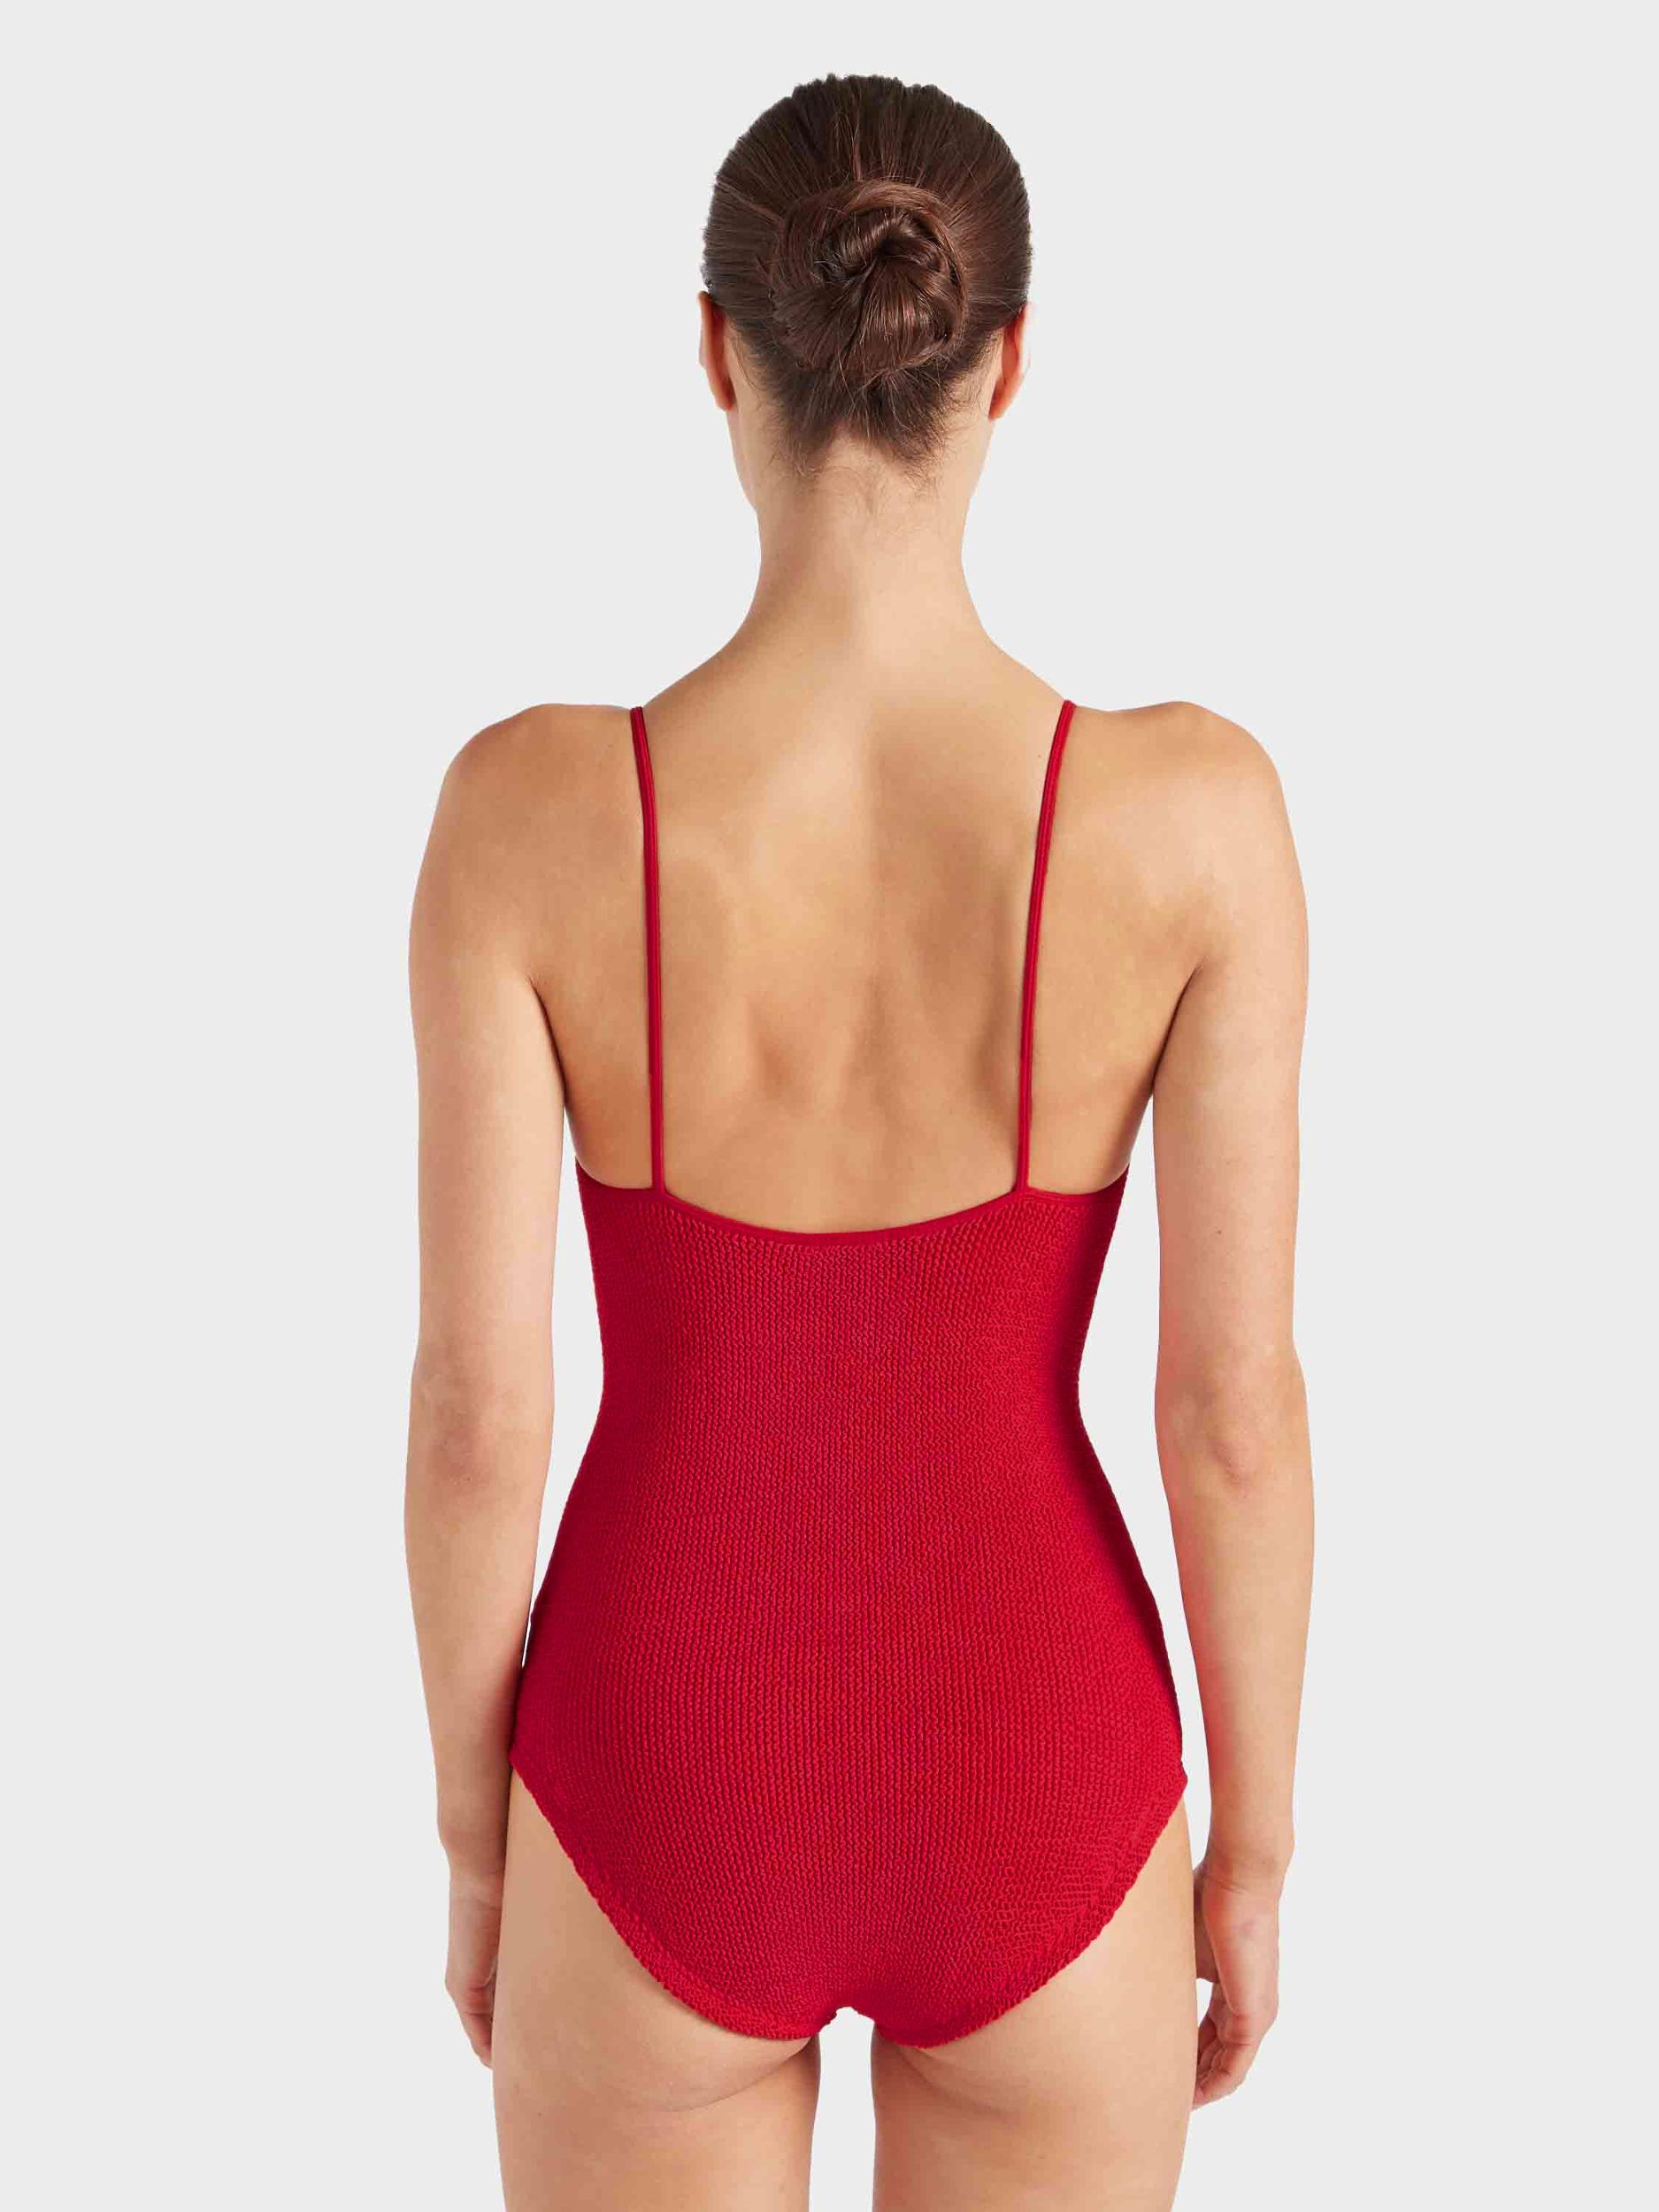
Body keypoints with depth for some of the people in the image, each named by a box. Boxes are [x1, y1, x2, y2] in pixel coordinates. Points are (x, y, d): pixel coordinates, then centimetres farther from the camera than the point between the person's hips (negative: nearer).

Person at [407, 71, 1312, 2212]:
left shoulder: (530, 808, -18)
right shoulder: (1194, 808, -17)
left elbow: (477, 1411, -13)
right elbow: (1234, 1403, -12)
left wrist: (475, 1839, 4)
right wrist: (1254, 1852, 4)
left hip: (672, 1786, 0)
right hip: (1034, 1792, 1)